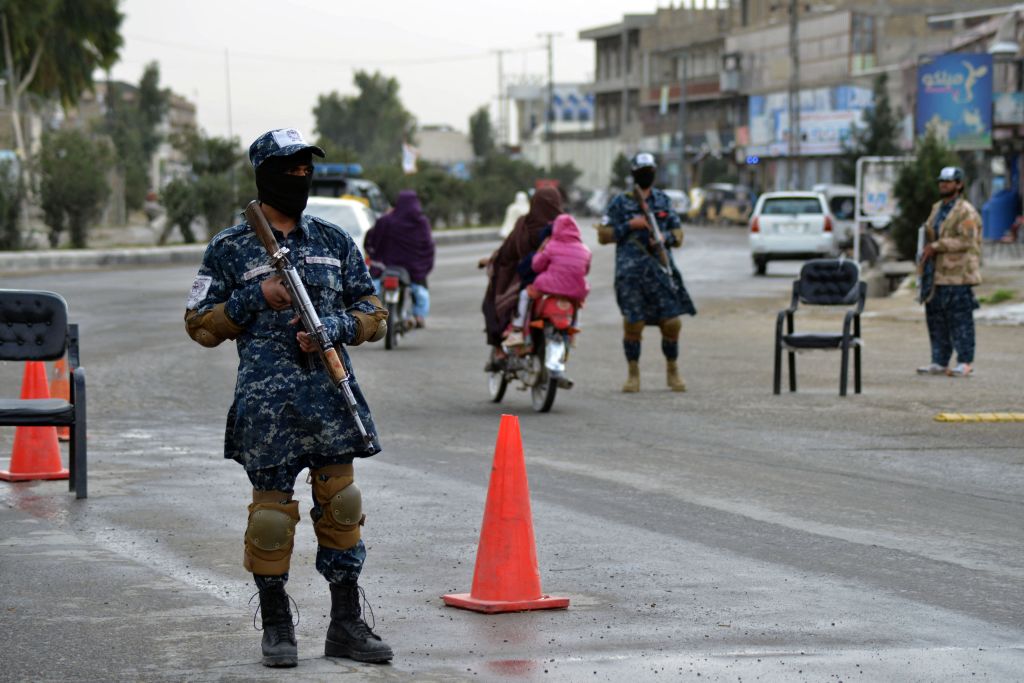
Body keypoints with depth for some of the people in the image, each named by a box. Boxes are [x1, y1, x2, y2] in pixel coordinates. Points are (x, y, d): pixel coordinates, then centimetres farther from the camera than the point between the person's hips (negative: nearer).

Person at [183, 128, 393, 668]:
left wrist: (334, 327, -8)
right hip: (267, 403, -3)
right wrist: (255, 298, -11)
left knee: (341, 506, 3)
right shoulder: (230, 249, 1)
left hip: (332, 396, 3)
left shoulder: (334, 241, 11)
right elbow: (199, 324, 2)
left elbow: (373, 314, 12)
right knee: (272, 512, 2)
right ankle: (276, 625, 15)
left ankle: (346, 624, 10)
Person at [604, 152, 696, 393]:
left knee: (671, 322, -2)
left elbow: (678, 233, 15)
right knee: (633, 324, -5)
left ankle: (672, 371, 18)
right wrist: (630, 225, -10)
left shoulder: (663, 201, 14)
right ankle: (633, 374, 9)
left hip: (660, 269, 2)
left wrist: (665, 237, -7)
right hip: (630, 271, -2)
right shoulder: (620, 203, 5)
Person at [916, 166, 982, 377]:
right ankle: (939, 362, 14)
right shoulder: (936, 209, 19)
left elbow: (966, 241, -19)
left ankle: (965, 362, -1)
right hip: (936, 275, 8)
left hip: (957, 274, -8)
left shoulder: (966, 212, -9)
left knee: (960, 320, -6)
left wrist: (936, 246, -17)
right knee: (936, 320, 9)